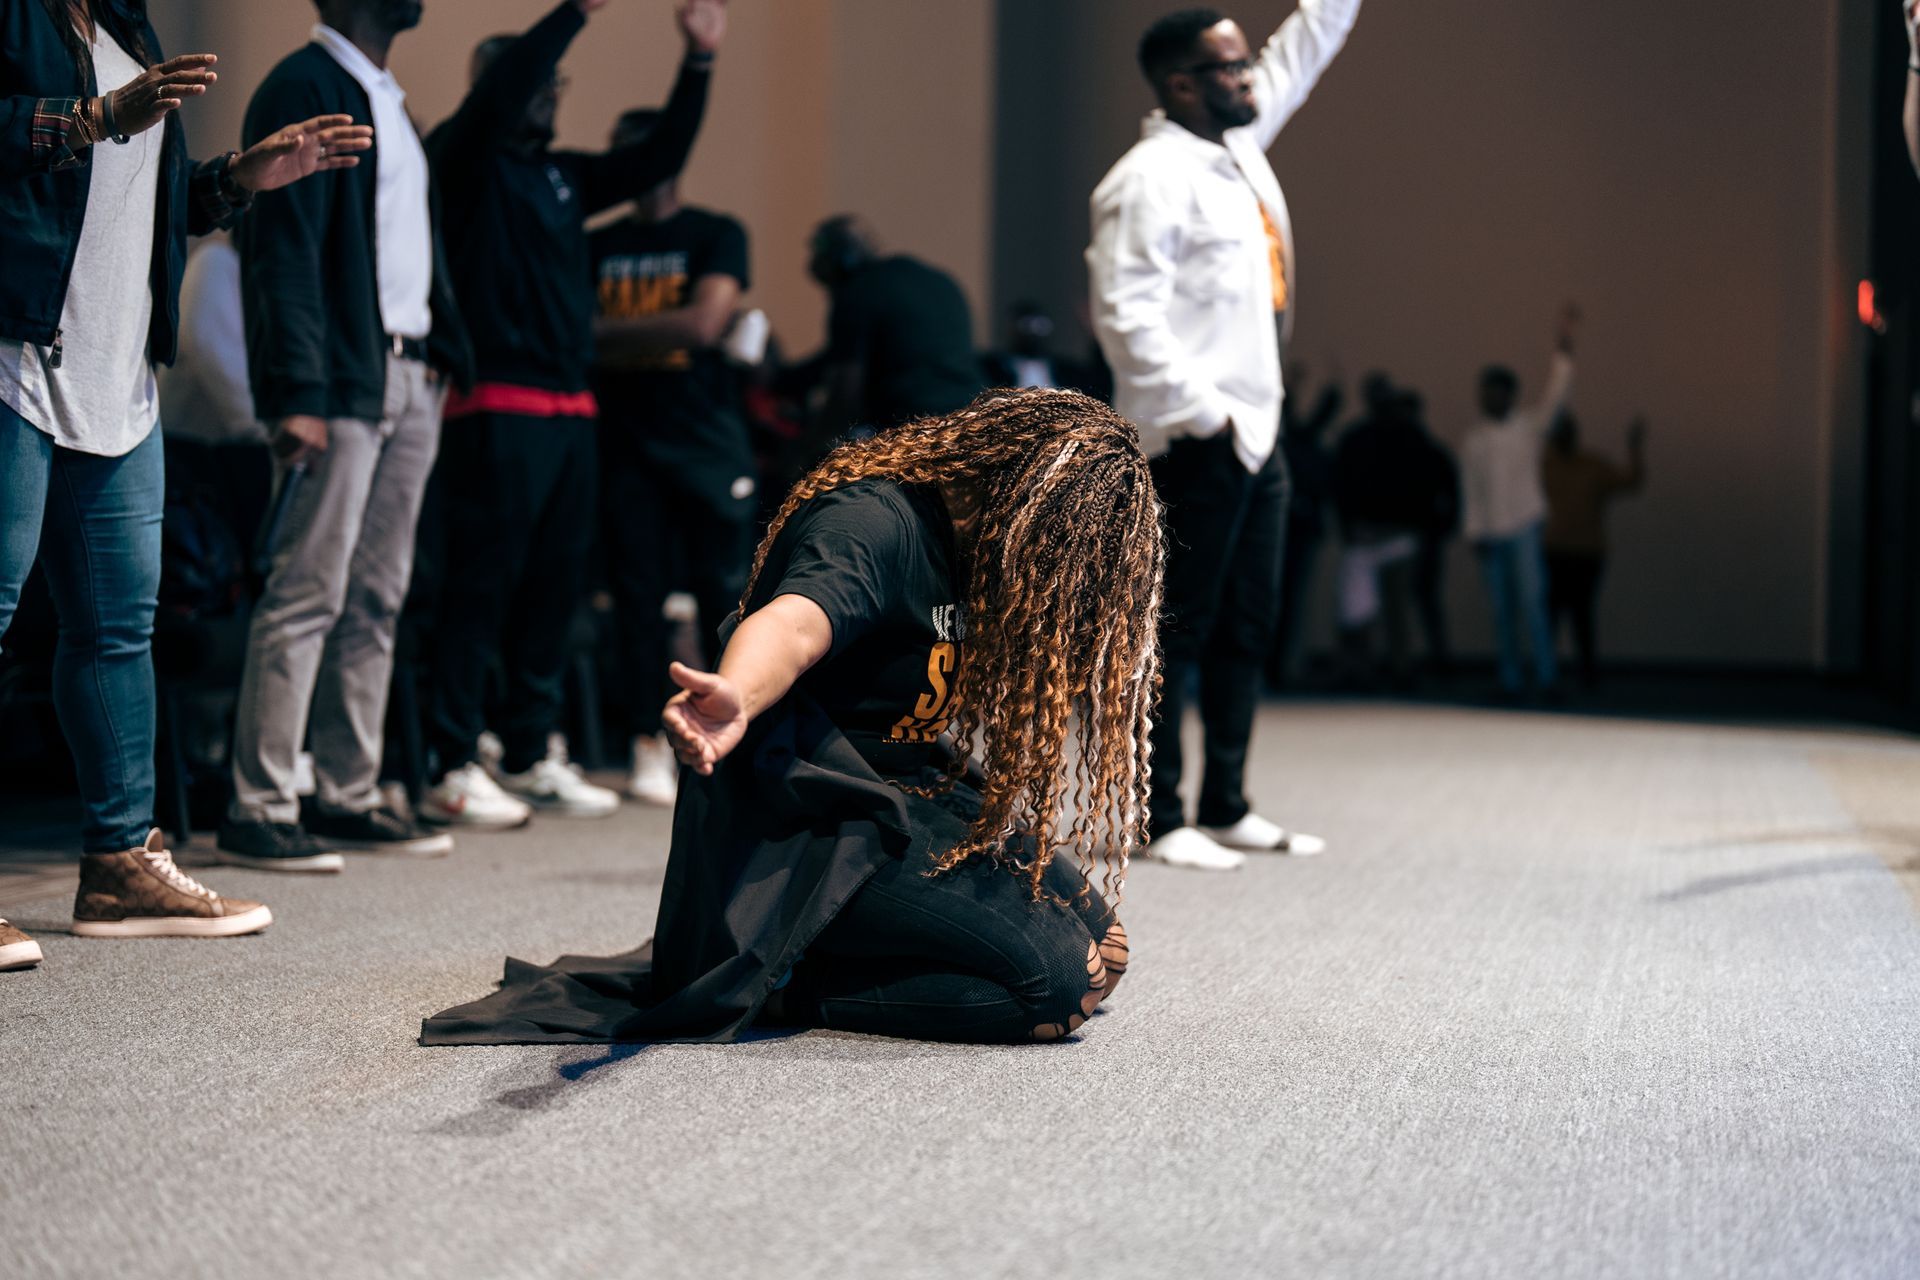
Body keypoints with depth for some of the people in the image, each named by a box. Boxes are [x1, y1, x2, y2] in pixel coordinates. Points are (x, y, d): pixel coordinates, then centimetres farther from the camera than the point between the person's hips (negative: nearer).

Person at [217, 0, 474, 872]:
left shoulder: (386, 99, 20)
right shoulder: (304, 88, -8)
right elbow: (286, 248, -15)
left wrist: (446, 357, 13)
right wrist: (297, 396, -21)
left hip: (407, 379, 9)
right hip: (340, 382, -9)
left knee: (376, 599, 10)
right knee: (307, 595, -9)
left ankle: (348, 795, 16)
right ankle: (257, 812, -5)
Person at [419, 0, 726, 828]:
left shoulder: (563, 175, 20)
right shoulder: (466, 160, -1)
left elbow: (659, 157, 20)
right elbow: (499, 93, -19)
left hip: (569, 409, 8)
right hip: (497, 408, -8)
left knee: (555, 584, 10)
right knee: (483, 583, -8)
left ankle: (531, 757, 19)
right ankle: (451, 769, -5)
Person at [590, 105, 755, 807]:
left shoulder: (716, 235, 3)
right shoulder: (597, 245, 13)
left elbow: (702, 326, -11)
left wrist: (604, 333, -9)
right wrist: (665, 334, -8)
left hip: (709, 439, -2)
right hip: (627, 440, 3)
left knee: (724, 591, -4)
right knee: (637, 592, 0)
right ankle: (650, 746, 6)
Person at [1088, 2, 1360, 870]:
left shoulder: (1240, 143, 14)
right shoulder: (1152, 177, -13)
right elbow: (1127, 314, -20)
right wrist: (1202, 412, -19)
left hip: (1257, 433, 9)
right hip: (1196, 441, -9)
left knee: (1248, 629, 12)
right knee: (1177, 633, -4)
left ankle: (1226, 809, 20)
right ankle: (1159, 821, 1)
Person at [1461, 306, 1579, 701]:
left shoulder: (1530, 426, 3)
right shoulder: (1474, 440, 12)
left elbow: (1555, 395, -11)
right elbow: (1470, 490, 13)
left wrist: (1564, 349, -23)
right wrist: (1474, 531, 4)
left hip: (1523, 528, -3)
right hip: (1490, 535, 3)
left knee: (1531, 602, -13)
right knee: (1502, 610, 4)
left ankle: (1546, 676, -11)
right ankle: (1510, 679, 8)